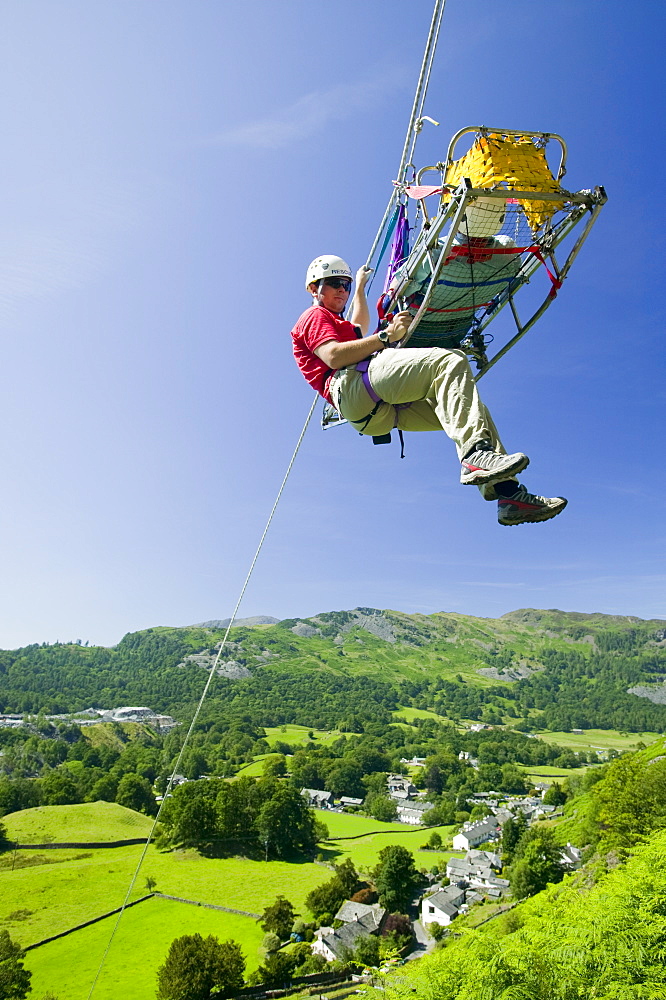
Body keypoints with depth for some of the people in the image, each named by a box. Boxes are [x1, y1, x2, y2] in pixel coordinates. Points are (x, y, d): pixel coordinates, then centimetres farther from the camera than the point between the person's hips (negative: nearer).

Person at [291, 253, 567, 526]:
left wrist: (359, 288, 69)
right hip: (354, 384, -10)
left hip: (384, 412, 10)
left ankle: (508, 492, -12)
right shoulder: (314, 316, 13)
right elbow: (333, 357, -8)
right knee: (449, 361, -27)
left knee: (469, 408, 3)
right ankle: (475, 454, -46)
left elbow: (359, 329, 64)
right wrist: (386, 336, -8)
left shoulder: (335, 323, 41)